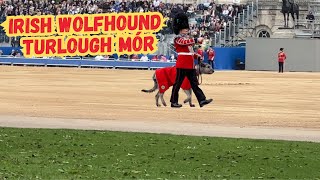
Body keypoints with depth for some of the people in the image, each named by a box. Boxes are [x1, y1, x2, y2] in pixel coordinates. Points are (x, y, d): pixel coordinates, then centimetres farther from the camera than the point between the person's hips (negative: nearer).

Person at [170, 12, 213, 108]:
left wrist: (196, 55, 11)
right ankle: (174, 102, 5)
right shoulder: (177, 39, -7)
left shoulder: (188, 38, 21)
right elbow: (185, 42, -28)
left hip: (191, 65, 9)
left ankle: (202, 100, -3)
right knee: (178, 83, -1)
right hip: (182, 65, -9)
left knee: (194, 83, 2)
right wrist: (197, 40, -32)